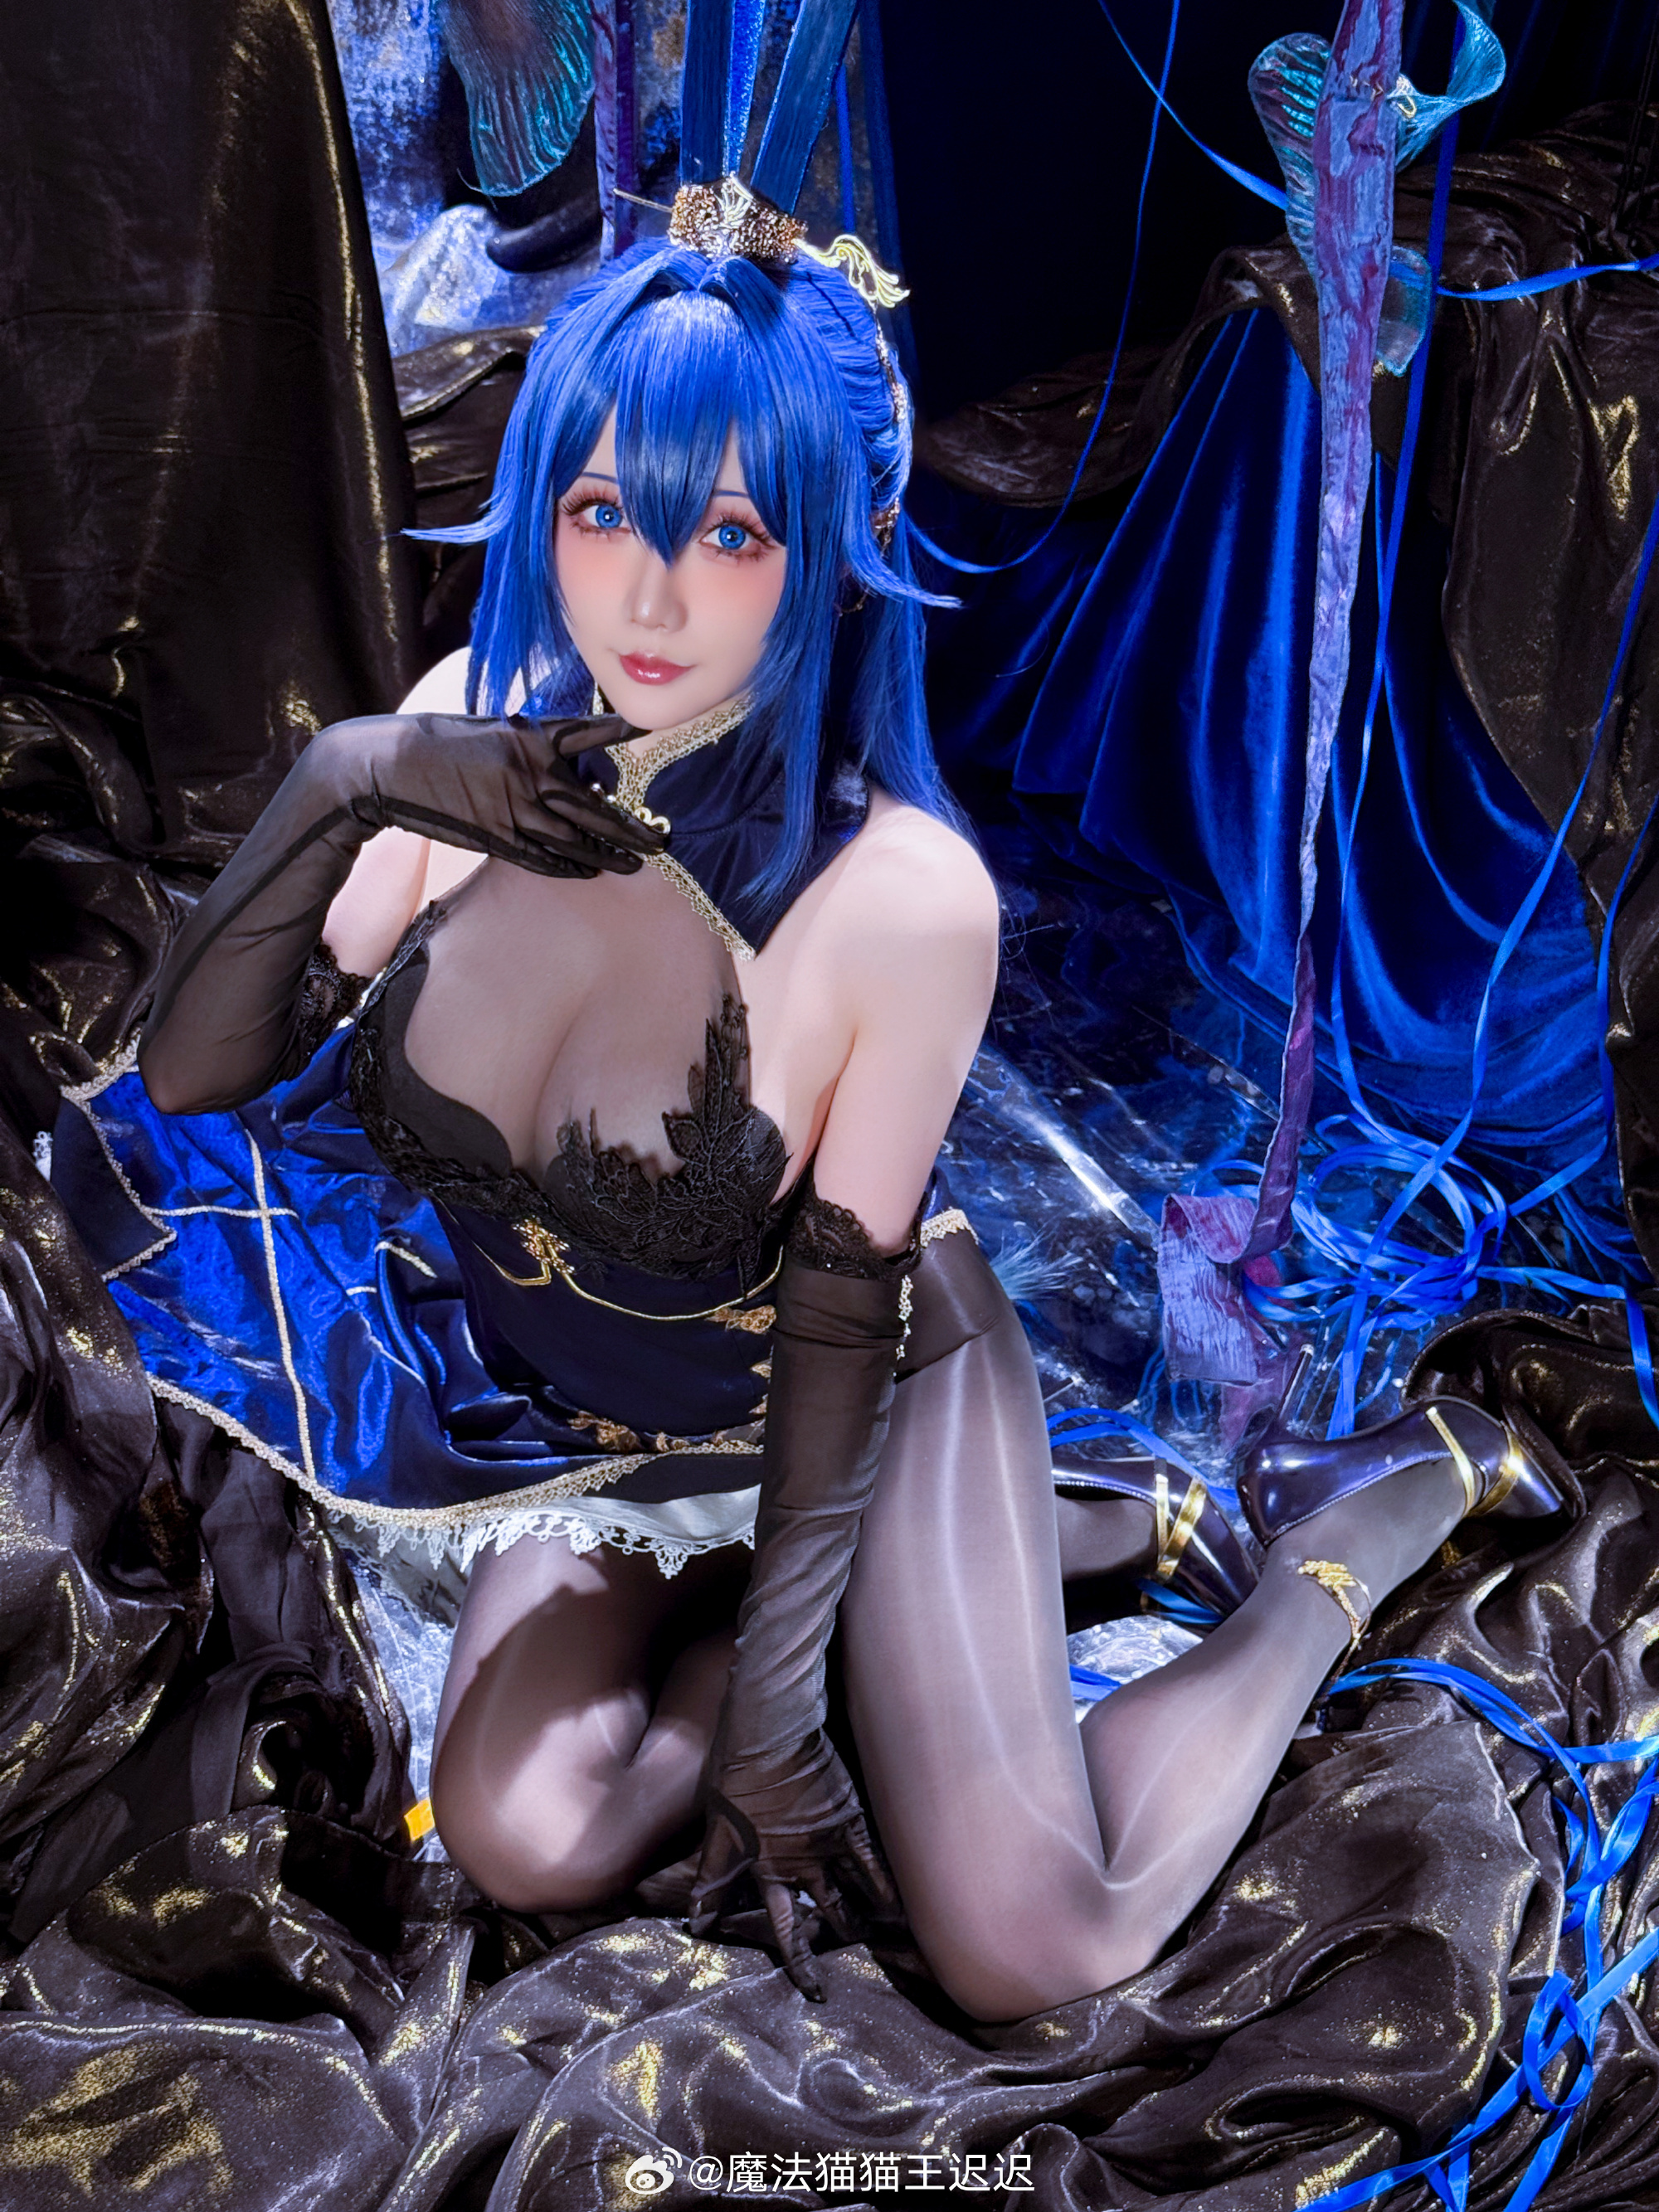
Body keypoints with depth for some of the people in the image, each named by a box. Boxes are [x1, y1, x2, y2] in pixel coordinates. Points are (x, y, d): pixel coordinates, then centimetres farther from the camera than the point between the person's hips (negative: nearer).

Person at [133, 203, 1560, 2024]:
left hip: (872, 1400, -4)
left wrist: (764, 1717, -15)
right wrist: (328, 792, -30)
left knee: (1026, 1952, -15)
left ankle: (1379, 1498, 11)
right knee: (523, 1839, -17)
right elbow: (193, 1074, -12)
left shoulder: (902, 895, -29)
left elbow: (845, 1313, -19)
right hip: (617, 1442, 5)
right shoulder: (474, 733, -15)